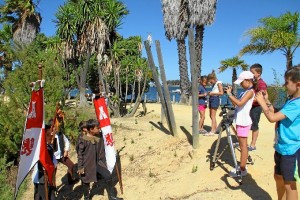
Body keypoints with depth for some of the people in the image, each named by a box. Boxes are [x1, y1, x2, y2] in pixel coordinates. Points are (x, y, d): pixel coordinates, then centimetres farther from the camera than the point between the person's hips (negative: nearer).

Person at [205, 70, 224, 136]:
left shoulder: (218, 83, -8)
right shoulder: (214, 84, 16)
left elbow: (221, 93, -16)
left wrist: (212, 93, -17)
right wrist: (210, 93, 6)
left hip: (215, 99, -9)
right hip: (211, 99, 9)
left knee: (213, 116, -8)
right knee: (211, 115, 12)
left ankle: (212, 131, -6)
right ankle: (215, 128, 25)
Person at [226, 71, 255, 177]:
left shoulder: (250, 91, -12)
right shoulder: (245, 91, 16)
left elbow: (239, 103, -25)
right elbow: (235, 103, 17)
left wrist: (229, 94, -18)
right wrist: (230, 94, 5)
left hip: (244, 122, -9)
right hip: (240, 121, 9)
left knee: (243, 145, -5)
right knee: (242, 145, 14)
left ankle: (242, 169, 0)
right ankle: (242, 166, 23)